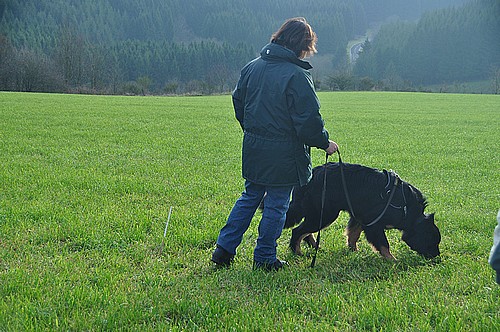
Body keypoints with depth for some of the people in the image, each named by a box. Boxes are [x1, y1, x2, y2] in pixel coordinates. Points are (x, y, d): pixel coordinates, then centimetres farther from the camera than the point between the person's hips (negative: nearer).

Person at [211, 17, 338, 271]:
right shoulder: (297, 76, -18)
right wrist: (324, 142, -2)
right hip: (283, 154, -7)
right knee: (276, 205, 7)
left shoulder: (252, 67, 5)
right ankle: (264, 258, 16)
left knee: (249, 198, 19)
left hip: (253, 149, 7)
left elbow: (238, 101, 16)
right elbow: (309, 119, -17)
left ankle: (224, 249, 18)